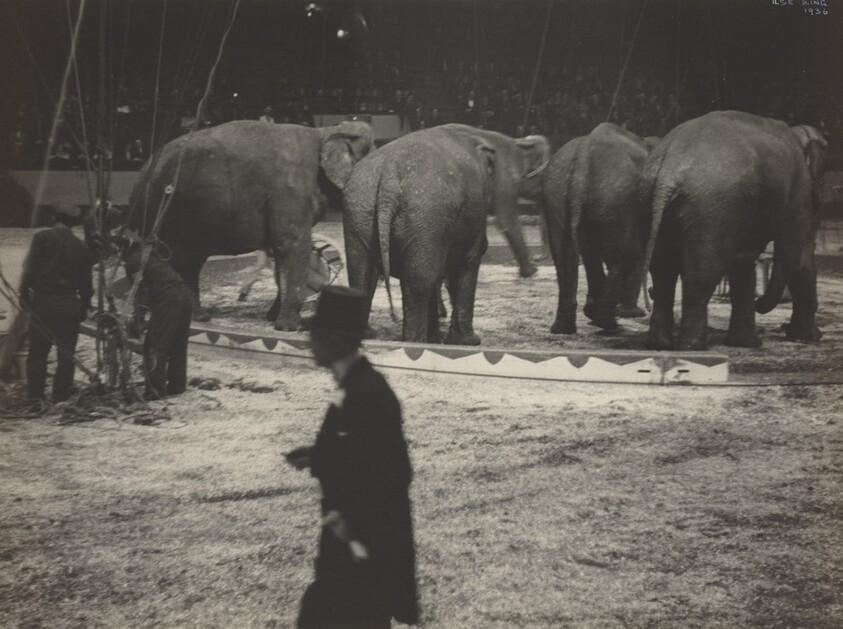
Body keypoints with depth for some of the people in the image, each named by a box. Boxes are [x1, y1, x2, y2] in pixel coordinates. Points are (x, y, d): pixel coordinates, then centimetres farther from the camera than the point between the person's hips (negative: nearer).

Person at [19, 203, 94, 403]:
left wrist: (24, 293, -2)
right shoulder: (81, 247, 4)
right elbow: (86, 283, 7)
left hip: (43, 303, -1)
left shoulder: (42, 238, -3)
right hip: (69, 305, 1)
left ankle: (35, 396, 4)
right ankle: (61, 397, 9)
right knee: (66, 354, 8)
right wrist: (84, 307, 16)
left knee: (37, 352, 5)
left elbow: (30, 268, -10)